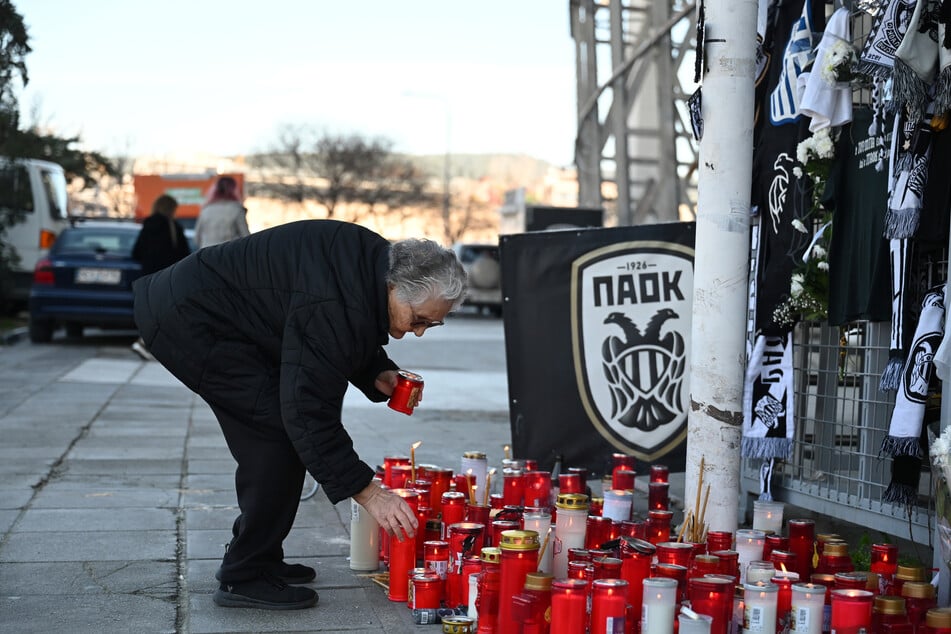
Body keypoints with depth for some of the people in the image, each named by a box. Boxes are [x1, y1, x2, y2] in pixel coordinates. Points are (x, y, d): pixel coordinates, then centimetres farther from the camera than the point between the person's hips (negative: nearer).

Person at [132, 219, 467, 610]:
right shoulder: (333, 306, -32)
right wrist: (367, 492, -28)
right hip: (188, 318, -10)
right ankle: (245, 578, -5)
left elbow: (352, 339, 16)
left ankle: (256, 559, 22)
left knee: (267, 435, 11)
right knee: (279, 432, -13)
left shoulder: (374, 263, -2)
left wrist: (378, 374, -4)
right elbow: (308, 410, -30)